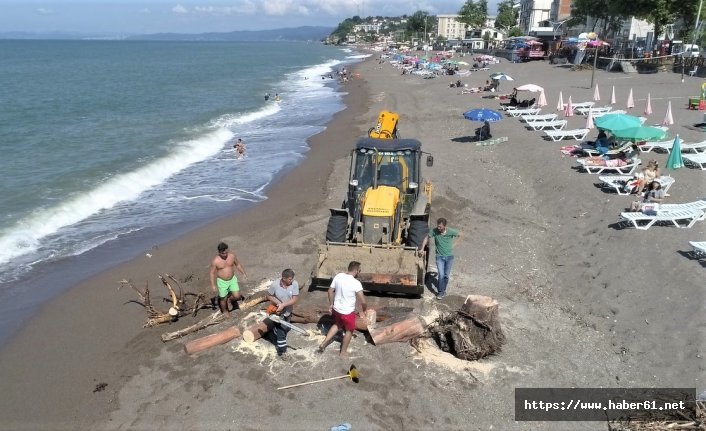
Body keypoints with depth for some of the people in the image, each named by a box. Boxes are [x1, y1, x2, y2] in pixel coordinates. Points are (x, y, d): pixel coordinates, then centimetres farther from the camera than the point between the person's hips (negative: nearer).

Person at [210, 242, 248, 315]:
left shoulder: (232, 256, -11)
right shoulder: (215, 261, -19)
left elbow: (238, 264, 6)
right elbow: (212, 273, -10)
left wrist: (243, 273, 5)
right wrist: (213, 285, -9)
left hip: (232, 279, 3)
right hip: (222, 282, -2)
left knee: (237, 296, -3)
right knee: (223, 298, 12)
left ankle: (230, 298, 31)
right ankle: (225, 311, 39)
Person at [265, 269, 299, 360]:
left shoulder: (295, 284, -22)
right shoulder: (275, 285, -25)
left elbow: (295, 299, -23)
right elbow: (269, 296, -10)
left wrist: (283, 305, -32)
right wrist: (278, 303, -24)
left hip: (288, 311, 4)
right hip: (277, 312, -4)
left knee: (286, 329, 24)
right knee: (281, 331, -1)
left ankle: (273, 335, 53)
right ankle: (282, 351, 14)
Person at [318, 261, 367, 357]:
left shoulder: (338, 276, -7)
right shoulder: (356, 283, -24)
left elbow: (330, 291, 2)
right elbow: (363, 301, -22)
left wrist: (331, 304, 15)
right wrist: (364, 308, 0)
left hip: (336, 309, 6)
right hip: (348, 312, -6)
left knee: (337, 325, 32)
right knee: (349, 330, 20)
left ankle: (323, 344, 29)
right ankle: (343, 352, 33)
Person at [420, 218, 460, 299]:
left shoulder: (451, 231, -16)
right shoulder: (434, 231, -16)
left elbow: (459, 235, 5)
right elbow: (427, 237, 0)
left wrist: (452, 242, 0)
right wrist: (422, 248, -5)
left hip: (449, 256, 1)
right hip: (440, 256, -1)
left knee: (446, 275, 9)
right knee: (441, 275, -9)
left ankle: (443, 290, 28)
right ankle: (441, 292, 5)